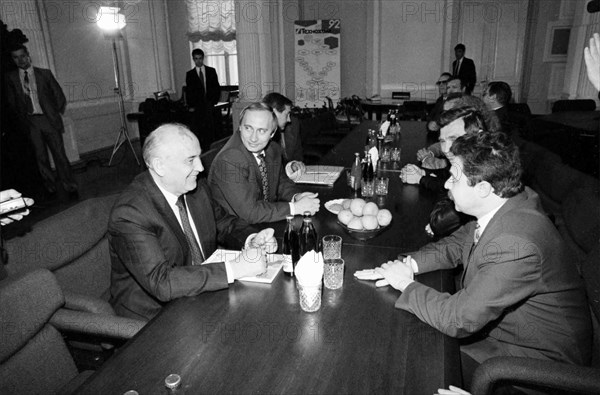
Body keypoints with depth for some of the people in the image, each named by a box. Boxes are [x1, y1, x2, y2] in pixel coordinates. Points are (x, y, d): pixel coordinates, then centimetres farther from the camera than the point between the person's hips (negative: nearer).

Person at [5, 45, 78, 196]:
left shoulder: (45, 73, 4)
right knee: (41, 157, 5)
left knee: (59, 154, -4)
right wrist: (23, 118, 5)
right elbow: (11, 102, 11)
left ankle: (70, 187, 2)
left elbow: (59, 95, 8)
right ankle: (50, 187, 14)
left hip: (49, 120, -1)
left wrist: (55, 114, 4)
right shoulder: (11, 78, 7)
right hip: (30, 122, 2)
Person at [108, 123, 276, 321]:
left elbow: (225, 224, 12)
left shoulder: (197, 188, -2)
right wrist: (235, 268, -34)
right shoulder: (129, 214, -24)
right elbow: (161, 282, -31)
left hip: (202, 292, 7)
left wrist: (252, 239, -10)